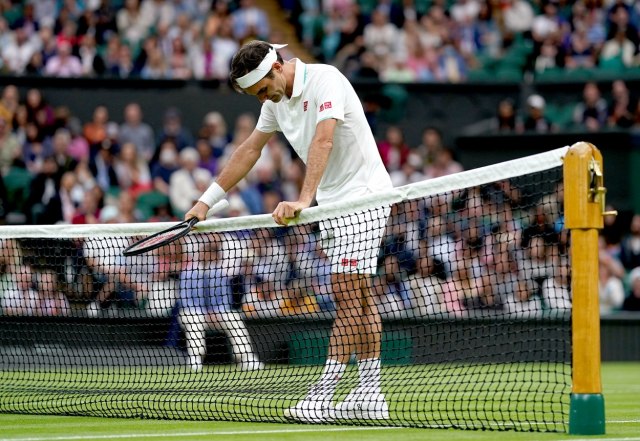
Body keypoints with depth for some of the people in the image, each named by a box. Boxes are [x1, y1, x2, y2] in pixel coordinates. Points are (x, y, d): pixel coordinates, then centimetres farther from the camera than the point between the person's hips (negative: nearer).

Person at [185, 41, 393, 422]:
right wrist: (207, 201, 13)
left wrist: (304, 200, -43)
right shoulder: (277, 98, 8)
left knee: (347, 293, -13)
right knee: (358, 297, 7)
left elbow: (323, 141, -33)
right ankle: (370, 395, 8)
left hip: (363, 197, -9)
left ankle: (326, 394, -17)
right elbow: (250, 149, 15)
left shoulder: (325, 80, -20)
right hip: (333, 205, 9)